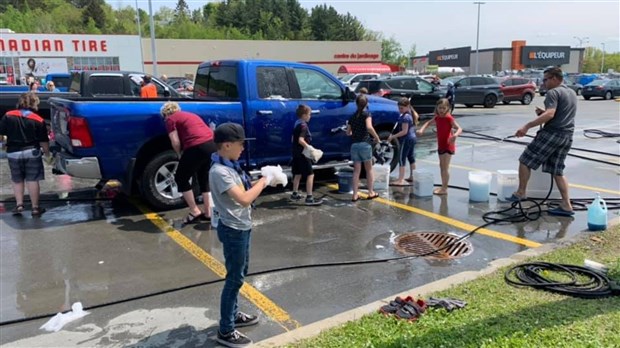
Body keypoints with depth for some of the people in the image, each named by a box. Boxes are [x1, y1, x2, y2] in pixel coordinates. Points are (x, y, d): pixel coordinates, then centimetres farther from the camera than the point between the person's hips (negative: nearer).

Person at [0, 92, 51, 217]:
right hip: (32, 153, -2)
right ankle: (35, 208, 6)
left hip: (13, 153, 2)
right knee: (32, 180, 3)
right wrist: (47, 155, 7)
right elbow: (43, 141, -5)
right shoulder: (38, 120, -7)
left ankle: (19, 205, 11)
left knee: (17, 180, 18)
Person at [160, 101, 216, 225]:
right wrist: (184, 155, 29)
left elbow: (175, 142, 1)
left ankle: (195, 212, 14)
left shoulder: (170, 119, 10)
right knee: (204, 178, 23)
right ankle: (208, 212, 25)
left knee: (181, 178, 12)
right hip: (213, 144, 8)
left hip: (197, 147, -7)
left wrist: (180, 155, 20)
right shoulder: (189, 115, 31)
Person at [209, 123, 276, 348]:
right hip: (233, 230, -10)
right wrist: (264, 182, -20)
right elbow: (244, 199, -31)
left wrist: (262, 181, -3)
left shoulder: (231, 166, 6)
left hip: (242, 227, 10)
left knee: (239, 273, 21)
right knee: (235, 278, -1)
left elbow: (244, 191, 11)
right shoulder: (219, 171, -24)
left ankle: (234, 314, 38)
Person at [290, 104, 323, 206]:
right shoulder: (303, 125, -16)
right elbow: (301, 140, -27)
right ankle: (309, 198, -9)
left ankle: (295, 194, 27)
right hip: (303, 154, -10)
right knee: (310, 174, -7)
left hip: (296, 153, 10)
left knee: (298, 174, 18)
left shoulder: (296, 124, 12)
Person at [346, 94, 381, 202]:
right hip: (364, 144, -4)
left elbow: (348, 132, 15)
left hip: (354, 145, 4)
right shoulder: (366, 114, -3)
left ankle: (355, 195, 5)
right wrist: (377, 138, -9)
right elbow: (369, 127, -20)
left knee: (356, 170, 8)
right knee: (369, 169, 11)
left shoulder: (352, 116, 13)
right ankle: (371, 193, 18)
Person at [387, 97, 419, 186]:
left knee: (402, 159, -9)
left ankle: (401, 180, -11)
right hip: (412, 138, 10)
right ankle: (412, 176, 25)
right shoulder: (411, 114, 9)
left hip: (406, 139, -10)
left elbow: (404, 131, -22)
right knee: (411, 157, 16)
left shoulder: (405, 117, -19)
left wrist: (392, 136, -21)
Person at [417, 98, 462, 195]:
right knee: (442, 166, 14)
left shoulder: (449, 118, -17)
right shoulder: (437, 118, 3)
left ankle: (444, 189, -2)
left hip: (448, 146, -8)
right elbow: (428, 123, 19)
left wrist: (455, 135, -45)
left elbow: (459, 128, -24)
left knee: (445, 167, -7)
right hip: (441, 145, 8)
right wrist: (421, 130, 1)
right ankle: (443, 187, 24)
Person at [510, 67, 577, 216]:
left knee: (525, 160, 2)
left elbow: (550, 115, -24)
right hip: (567, 136, 9)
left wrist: (527, 126, -28)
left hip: (552, 133, -9)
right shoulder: (572, 93, 21)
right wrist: (543, 113, 17)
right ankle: (566, 205, 6)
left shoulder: (553, 92, -9)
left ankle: (520, 192, 6)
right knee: (557, 171, 10)